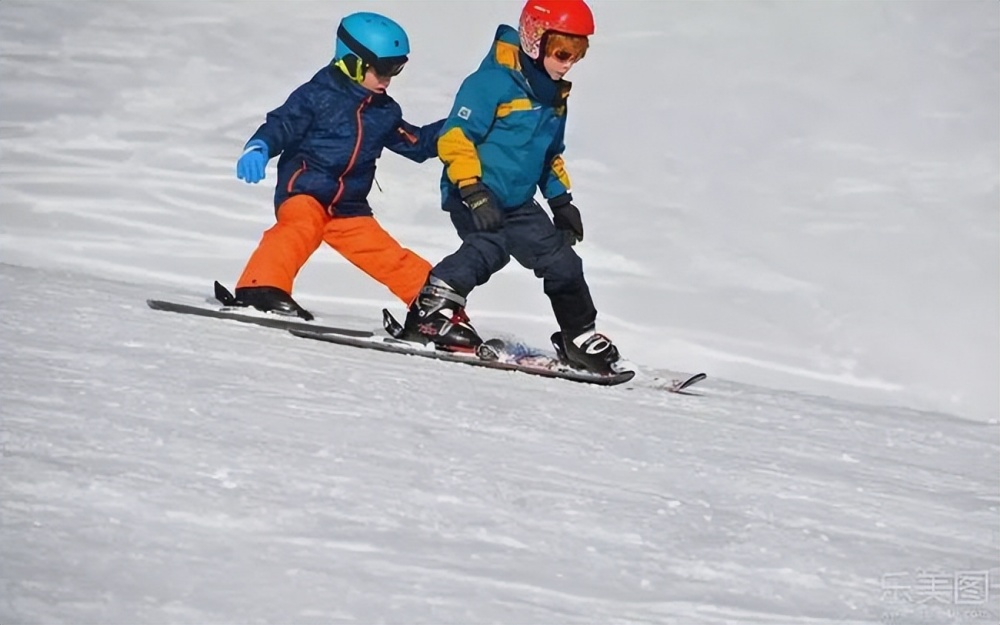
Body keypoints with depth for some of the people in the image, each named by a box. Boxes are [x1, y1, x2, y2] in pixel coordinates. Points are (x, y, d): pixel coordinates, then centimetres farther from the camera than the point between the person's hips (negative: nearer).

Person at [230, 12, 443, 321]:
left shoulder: (384, 112, 15)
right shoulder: (317, 95, -4)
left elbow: (417, 143, 24)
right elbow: (281, 125, -12)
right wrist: (258, 148, -32)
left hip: (348, 208, 6)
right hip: (304, 192, -6)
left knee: (389, 257, 6)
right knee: (299, 230, -36)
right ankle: (262, 289, -49)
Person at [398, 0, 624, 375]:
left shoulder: (554, 96, 12)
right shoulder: (493, 82, -16)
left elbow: (551, 155, 27)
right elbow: (455, 137, -20)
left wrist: (561, 200, 20)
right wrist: (474, 190, -27)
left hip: (517, 203, 8)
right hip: (476, 197, -8)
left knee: (561, 260, 8)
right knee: (490, 248, -34)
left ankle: (580, 337, 24)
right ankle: (432, 311, -25)